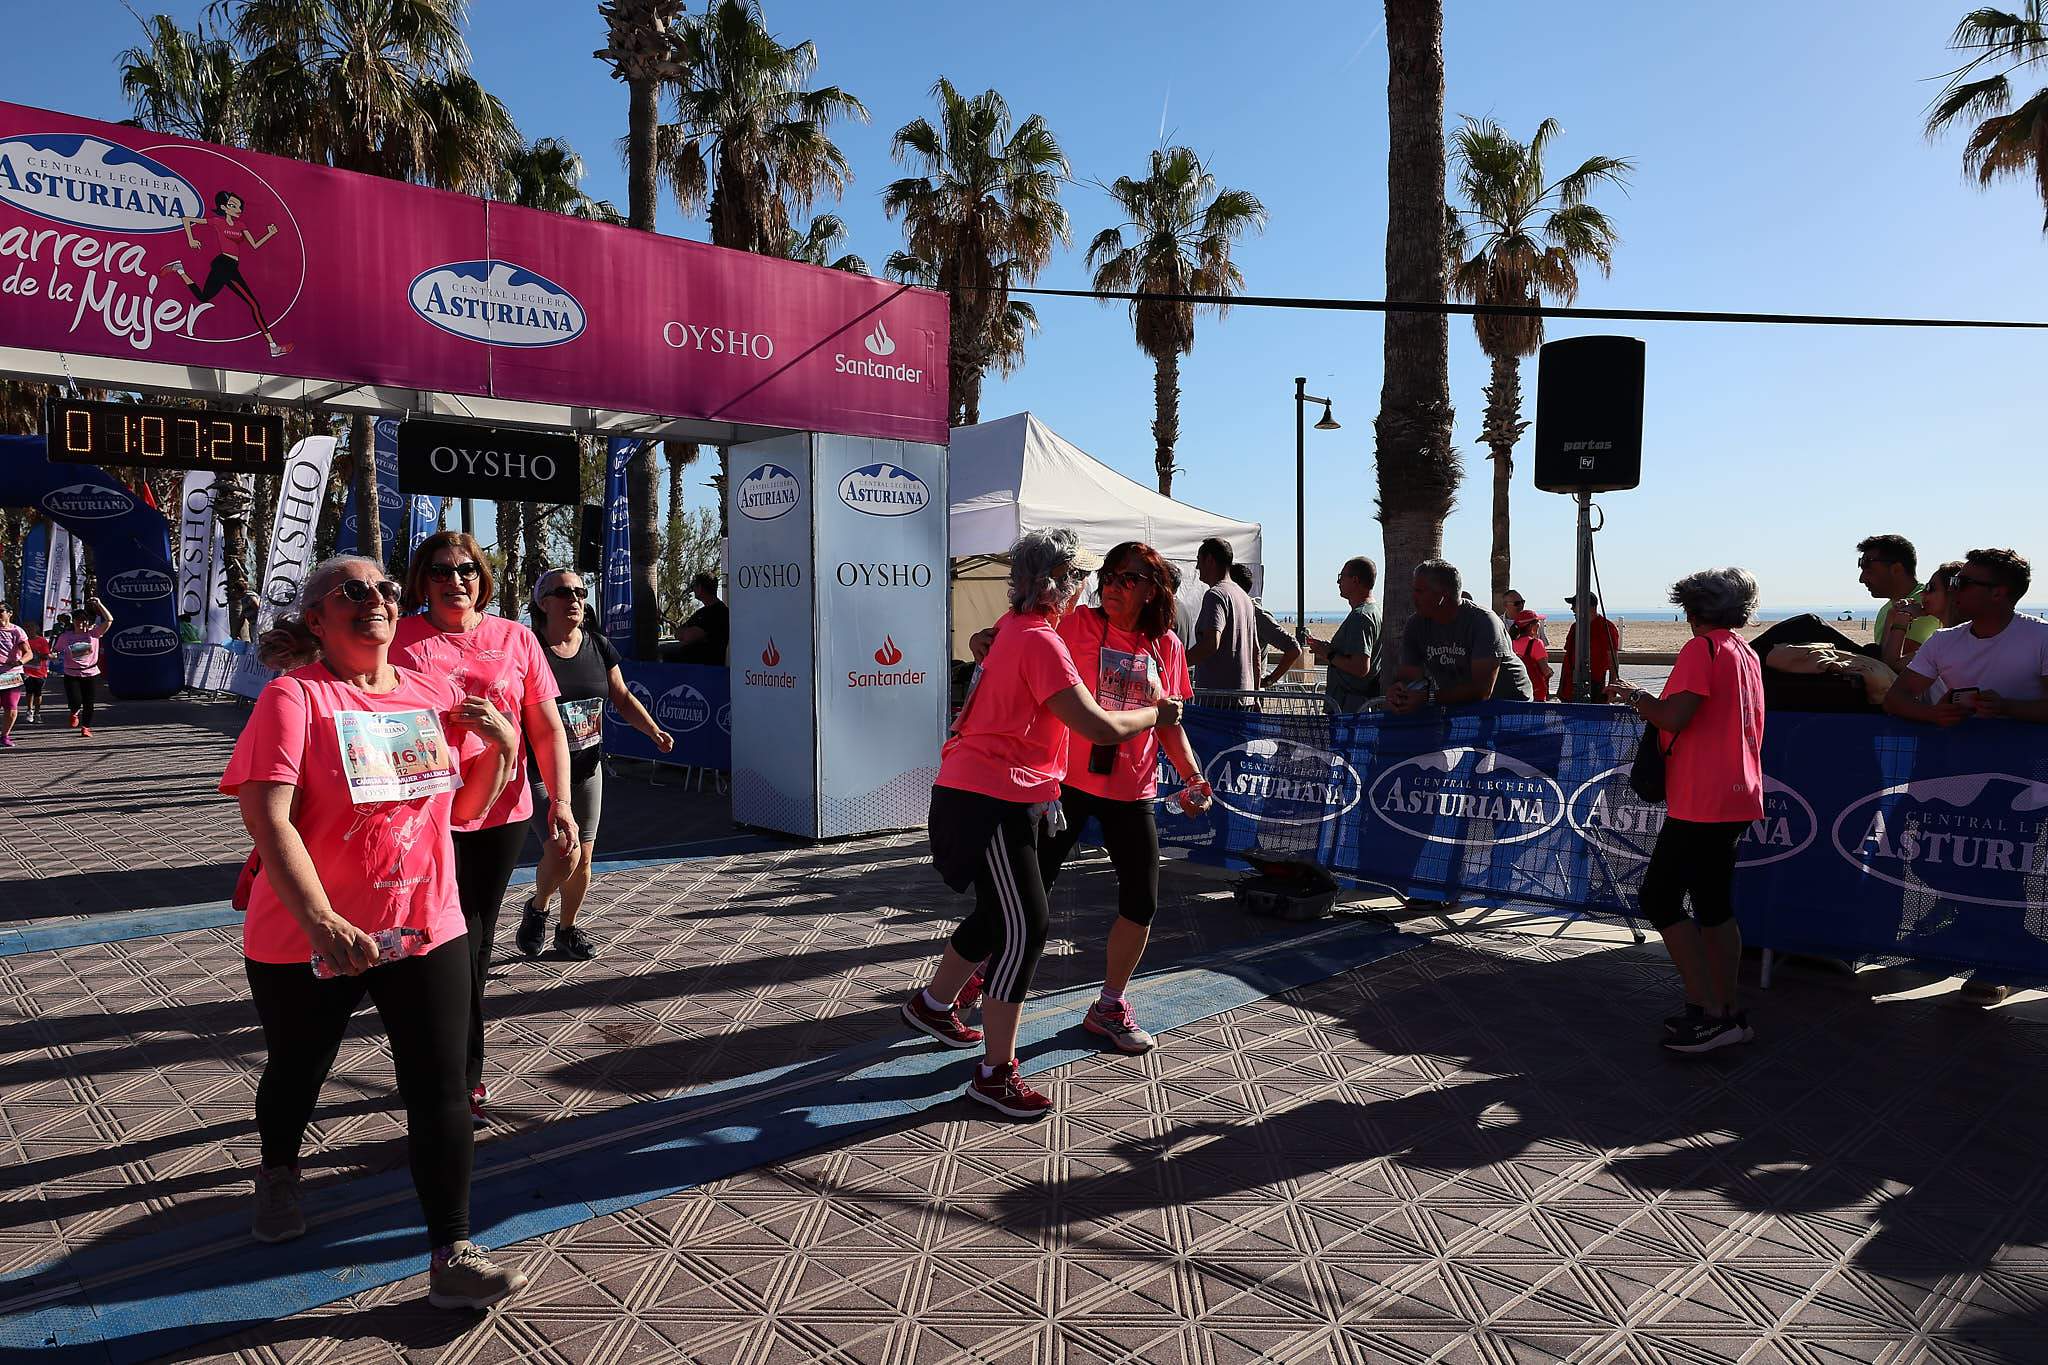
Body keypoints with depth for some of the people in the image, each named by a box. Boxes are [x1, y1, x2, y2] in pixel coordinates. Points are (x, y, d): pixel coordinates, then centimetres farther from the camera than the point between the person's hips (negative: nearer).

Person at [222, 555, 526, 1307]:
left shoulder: (436, 694, 2)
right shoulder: (293, 697, -12)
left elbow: (467, 806, 10)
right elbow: (269, 820, -22)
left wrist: (502, 744, -8)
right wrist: (322, 921, -33)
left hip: (427, 932, 3)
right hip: (308, 940, -2)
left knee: (441, 1092, 0)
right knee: (296, 1074, 23)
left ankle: (452, 1257, 9)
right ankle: (277, 1173, 55)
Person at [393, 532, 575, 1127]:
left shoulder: (515, 638, 5)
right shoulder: (399, 639, -1)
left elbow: (547, 728, 7)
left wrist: (560, 801, -1)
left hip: (503, 815, 3)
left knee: (475, 943, 14)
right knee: (454, 945, -2)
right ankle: (464, 1078, 14)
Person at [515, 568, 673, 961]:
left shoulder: (599, 647, 4)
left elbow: (622, 697, 13)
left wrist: (653, 730, -1)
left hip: (587, 767, 5)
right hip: (540, 769, -5)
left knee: (583, 857, 10)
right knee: (563, 852, -16)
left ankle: (568, 929, 33)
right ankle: (536, 909, 17)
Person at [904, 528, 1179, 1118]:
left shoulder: (1014, 628, 10)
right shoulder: (1040, 642, -20)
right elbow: (1100, 727, -22)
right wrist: (1155, 714, -4)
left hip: (976, 794, 10)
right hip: (989, 801, -10)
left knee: (1000, 914, 22)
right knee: (1023, 927, -7)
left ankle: (933, 1004, 42)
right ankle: (996, 1075, 0)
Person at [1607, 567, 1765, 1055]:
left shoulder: (1703, 647, -12)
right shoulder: (1748, 654, 16)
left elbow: (1673, 718, -21)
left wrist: (1635, 697, -3)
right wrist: (1647, 700, 19)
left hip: (1702, 800, -9)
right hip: (1738, 796, 9)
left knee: (1659, 897, -4)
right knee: (1714, 903, 14)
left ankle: (1708, 1011, -4)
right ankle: (1728, 1013, 19)